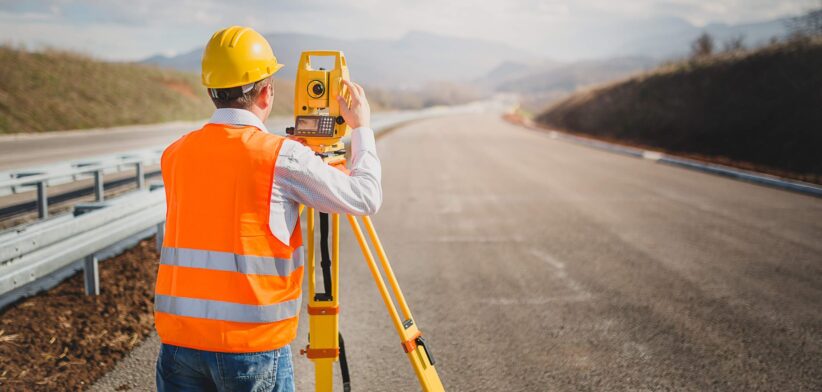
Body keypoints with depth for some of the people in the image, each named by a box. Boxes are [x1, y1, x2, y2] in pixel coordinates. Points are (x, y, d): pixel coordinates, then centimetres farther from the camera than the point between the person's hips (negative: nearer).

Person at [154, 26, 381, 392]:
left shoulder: (174, 156, 6)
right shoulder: (282, 158, -10)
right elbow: (366, 197, -1)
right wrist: (362, 129, 14)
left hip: (178, 340, 5)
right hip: (252, 344, -4)